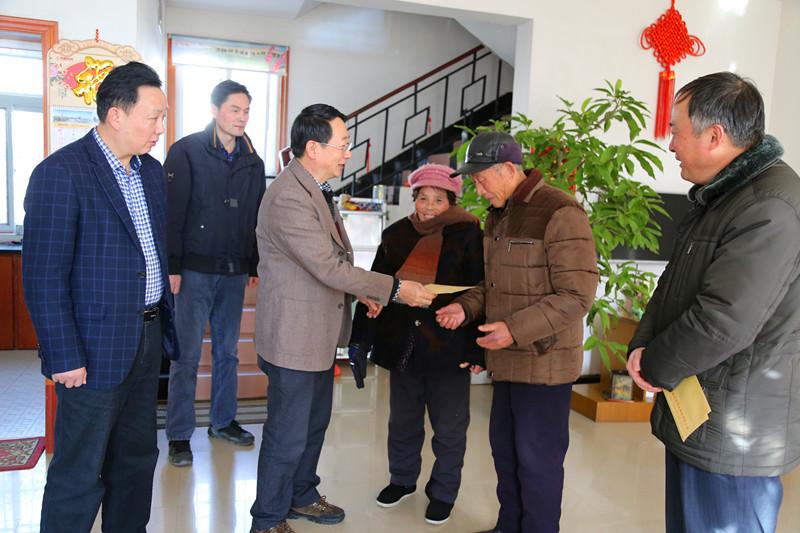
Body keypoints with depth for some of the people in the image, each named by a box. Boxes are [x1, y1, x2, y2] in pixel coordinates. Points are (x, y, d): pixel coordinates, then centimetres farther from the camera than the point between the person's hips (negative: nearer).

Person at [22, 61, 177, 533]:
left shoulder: (152, 171, 9)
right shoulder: (61, 173, -15)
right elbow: (44, 277, -15)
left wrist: (164, 320, 10)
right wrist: (64, 357, -15)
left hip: (148, 337, 7)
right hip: (96, 347, -7)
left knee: (137, 458, 20)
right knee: (80, 475, 7)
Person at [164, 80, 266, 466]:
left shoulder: (252, 161, 11)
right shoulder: (186, 152, -4)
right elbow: (172, 212, -8)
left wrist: (255, 266, 12)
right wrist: (172, 267, -13)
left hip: (234, 271, 5)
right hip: (195, 270, -5)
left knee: (227, 351, 13)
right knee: (187, 354, 0)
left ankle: (223, 421, 28)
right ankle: (179, 435, 12)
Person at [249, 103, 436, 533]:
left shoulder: (315, 188, 9)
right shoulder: (288, 197, -24)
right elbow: (328, 267, -26)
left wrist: (361, 292, 2)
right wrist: (396, 289, -21)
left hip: (320, 331, 10)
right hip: (294, 334, -10)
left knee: (315, 422, 24)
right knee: (288, 435, 5)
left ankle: (302, 496, 44)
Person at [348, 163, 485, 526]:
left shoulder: (469, 236, -6)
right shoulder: (396, 235, 5)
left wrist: (476, 349, -13)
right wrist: (361, 339, 3)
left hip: (448, 349, -3)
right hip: (402, 345, 4)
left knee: (449, 428, 11)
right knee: (402, 422, 18)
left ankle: (443, 492, 30)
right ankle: (402, 479, 40)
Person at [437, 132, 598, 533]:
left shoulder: (560, 213, -17)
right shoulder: (498, 215, 11)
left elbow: (577, 296, -19)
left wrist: (516, 329, -25)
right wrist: (465, 307, 2)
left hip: (544, 362, -8)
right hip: (507, 359, 9)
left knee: (537, 459, 4)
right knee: (503, 447, 18)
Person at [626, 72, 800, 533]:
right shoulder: (720, 196, 13)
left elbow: (723, 322, -28)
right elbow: (674, 284, 14)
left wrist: (655, 367, -12)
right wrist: (644, 346, -1)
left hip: (733, 438, -10)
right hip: (697, 421, 10)